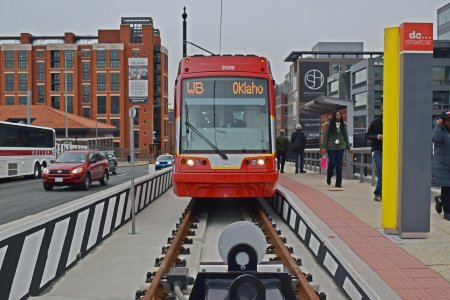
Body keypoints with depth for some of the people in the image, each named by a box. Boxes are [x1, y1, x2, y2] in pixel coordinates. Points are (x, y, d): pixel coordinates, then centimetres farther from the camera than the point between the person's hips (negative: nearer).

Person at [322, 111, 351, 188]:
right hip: (331, 147, -2)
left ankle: (338, 183, 4)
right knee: (332, 163, -3)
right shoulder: (330, 125, 0)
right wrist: (324, 146, -7)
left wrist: (348, 146, 11)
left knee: (339, 164, -1)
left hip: (340, 147, 2)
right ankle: (329, 177, 27)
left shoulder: (343, 125, 8)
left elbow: (346, 136, 11)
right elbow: (326, 135, -2)